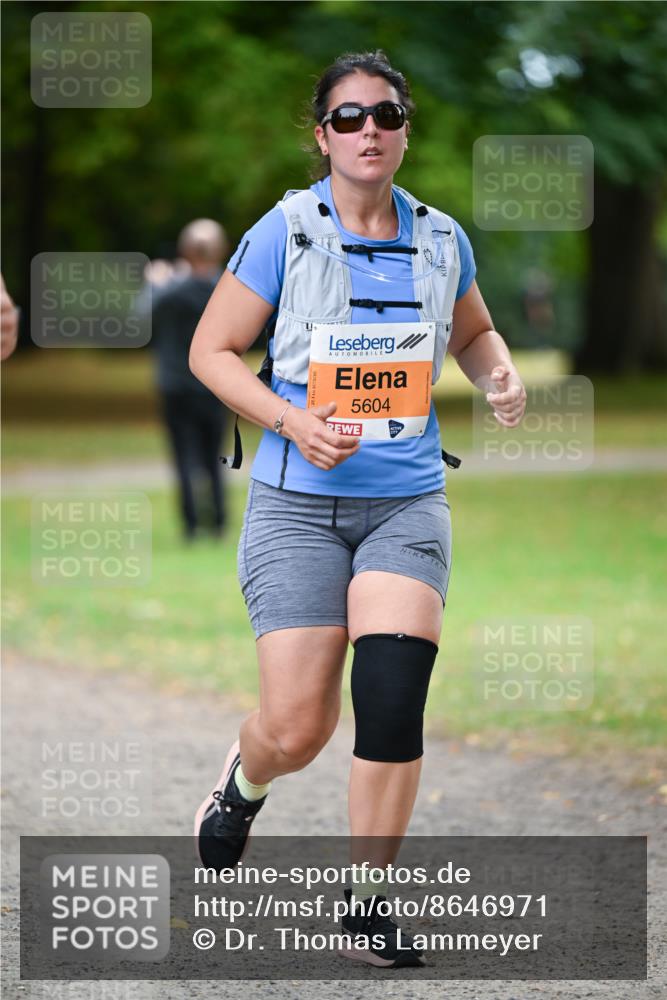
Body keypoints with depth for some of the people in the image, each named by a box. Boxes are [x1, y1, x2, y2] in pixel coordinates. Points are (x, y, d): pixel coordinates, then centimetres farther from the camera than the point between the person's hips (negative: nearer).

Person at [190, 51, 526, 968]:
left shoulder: (440, 240, 5)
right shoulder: (284, 235, -5)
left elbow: (473, 332, 24)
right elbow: (211, 351, -1)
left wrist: (503, 375, 1)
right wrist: (291, 421, -15)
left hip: (407, 504, 2)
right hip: (298, 505, -2)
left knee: (392, 694, -17)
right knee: (298, 728, -6)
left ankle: (369, 905, -2)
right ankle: (242, 786, 33)